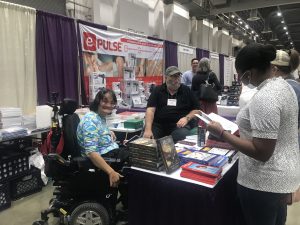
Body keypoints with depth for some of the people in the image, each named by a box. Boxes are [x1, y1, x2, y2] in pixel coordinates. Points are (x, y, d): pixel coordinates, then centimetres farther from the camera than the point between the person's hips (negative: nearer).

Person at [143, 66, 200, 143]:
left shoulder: (186, 90, 9)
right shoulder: (157, 90, 7)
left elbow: (196, 109, 11)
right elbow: (150, 109, -5)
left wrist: (187, 118, -10)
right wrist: (148, 129, -19)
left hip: (179, 124, 1)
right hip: (158, 124, 0)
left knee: (182, 135, -32)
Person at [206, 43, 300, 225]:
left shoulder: (264, 98, -27)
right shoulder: (283, 85, 4)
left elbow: (261, 153, -28)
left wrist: (221, 133, -24)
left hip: (264, 182, -9)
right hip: (283, 175, 9)